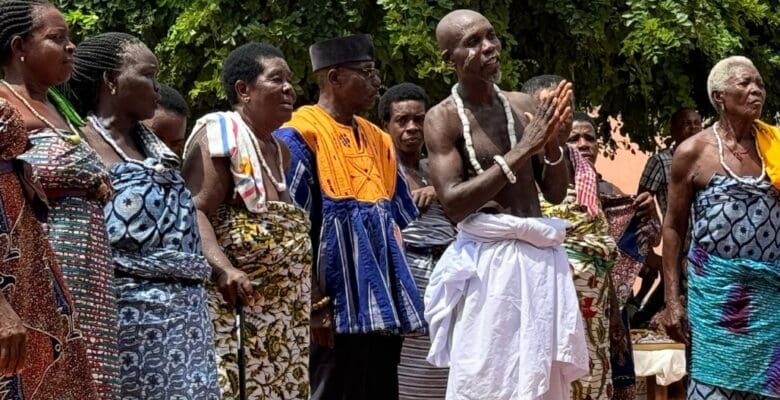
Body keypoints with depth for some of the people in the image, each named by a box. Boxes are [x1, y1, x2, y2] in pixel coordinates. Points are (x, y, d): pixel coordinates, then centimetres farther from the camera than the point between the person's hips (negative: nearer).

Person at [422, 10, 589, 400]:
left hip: (541, 257, 5)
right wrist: (520, 152, -17)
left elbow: (556, 193, 12)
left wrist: (551, 141, -6)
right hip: (488, 261, -5)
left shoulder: (525, 106, 10)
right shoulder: (442, 118, -4)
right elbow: (453, 203, -15)